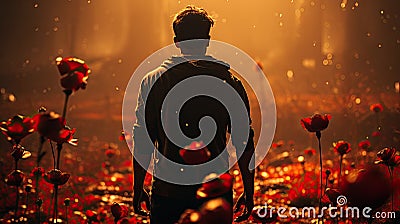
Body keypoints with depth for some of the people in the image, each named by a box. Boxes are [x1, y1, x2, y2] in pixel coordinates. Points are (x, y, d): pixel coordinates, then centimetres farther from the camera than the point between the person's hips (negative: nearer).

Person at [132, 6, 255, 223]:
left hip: (167, 191, 0)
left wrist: (138, 190, 10)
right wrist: (248, 193, 10)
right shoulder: (230, 83, 0)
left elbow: (142, 143, 0)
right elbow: (245, 144, 1)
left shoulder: (153, 81, -1)